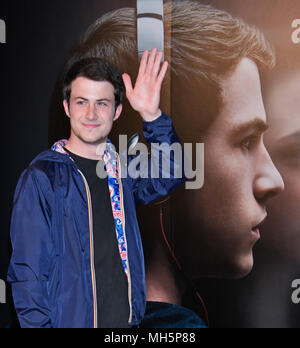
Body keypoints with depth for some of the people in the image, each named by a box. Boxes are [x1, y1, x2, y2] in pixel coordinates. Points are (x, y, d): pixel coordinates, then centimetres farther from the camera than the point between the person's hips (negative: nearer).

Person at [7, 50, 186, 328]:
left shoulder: (122, 169, 3)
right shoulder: (41, 177, -12)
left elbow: (170, 175, -14)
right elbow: (28, 272, -12)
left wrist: (152, 116, -24)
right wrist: (37, 323, -16)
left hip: (127, 318, 5)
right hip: (70, 320, -4)